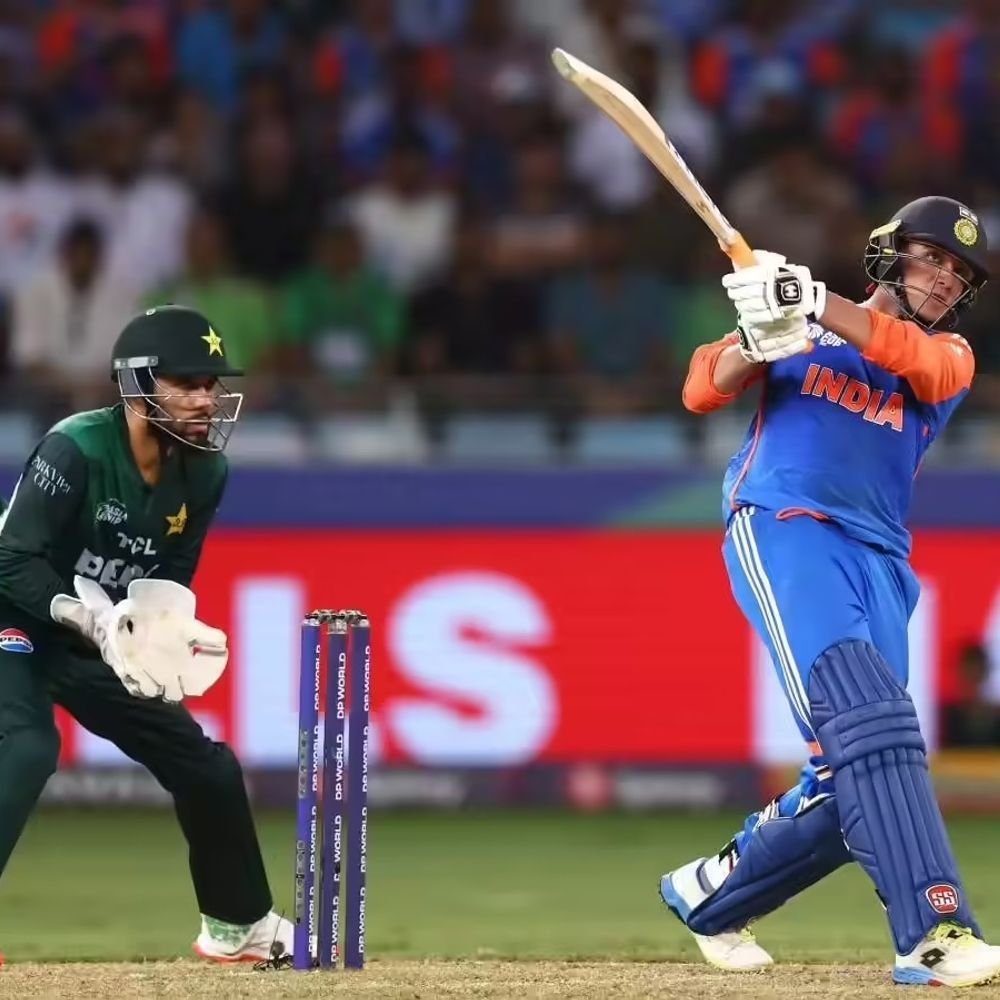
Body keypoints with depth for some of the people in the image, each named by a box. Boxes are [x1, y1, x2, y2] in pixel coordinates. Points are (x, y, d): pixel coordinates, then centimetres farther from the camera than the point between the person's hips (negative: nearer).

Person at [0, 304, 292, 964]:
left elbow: (169, 582, 5)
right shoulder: (76, 450, -25)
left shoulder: (204, 474, -4)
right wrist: (91, 620, -36)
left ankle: (238, 927, 30)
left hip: (99, 643, 7)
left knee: (208, 765, 10)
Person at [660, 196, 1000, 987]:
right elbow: (703, 391, 5)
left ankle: (710, 893, 24)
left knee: (853, 780, -2)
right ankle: (934, 932, -38)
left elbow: (916, 359, -7)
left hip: (879, 563, 4)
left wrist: (816, 307, -22)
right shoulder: (798, 332, 16)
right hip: (782, 530, -4)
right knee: (866, 717, -26)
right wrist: (760, 337, -16)